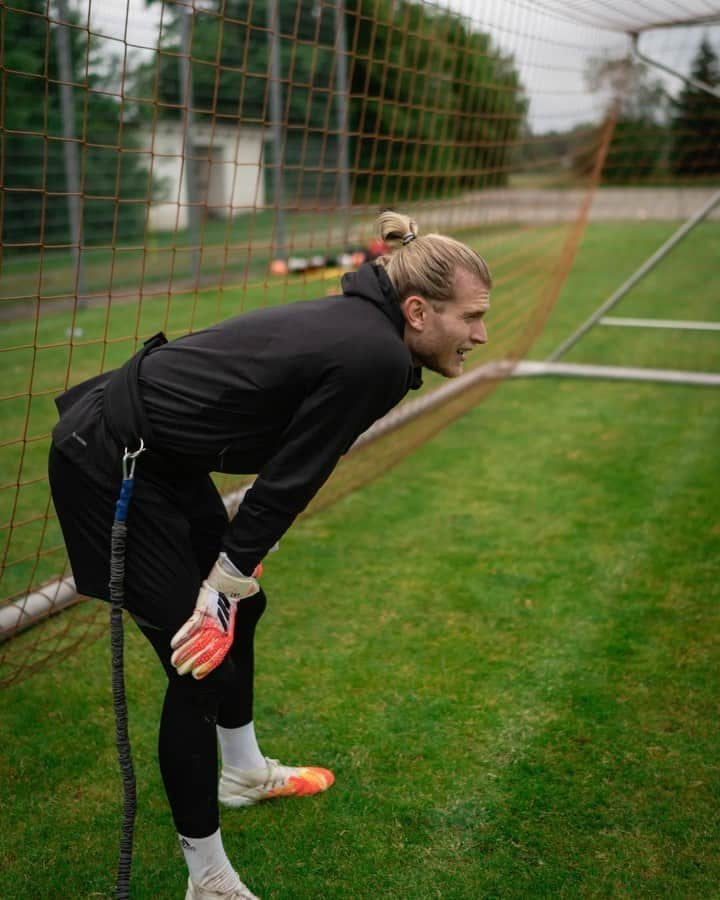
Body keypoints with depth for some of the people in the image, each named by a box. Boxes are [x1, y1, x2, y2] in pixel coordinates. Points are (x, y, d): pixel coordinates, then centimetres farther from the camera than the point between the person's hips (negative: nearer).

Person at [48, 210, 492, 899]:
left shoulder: (357, 324, 5)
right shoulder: (373, 358, -23)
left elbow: (281, 469, 10)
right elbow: (287, 482, -18)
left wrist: (233, 576, 11)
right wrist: (223, 587, -9)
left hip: (160, 453, 10)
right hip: (110, 466, -10)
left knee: (242, 610, 23)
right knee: (202, 661, -4)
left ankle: (243, 773, 46)